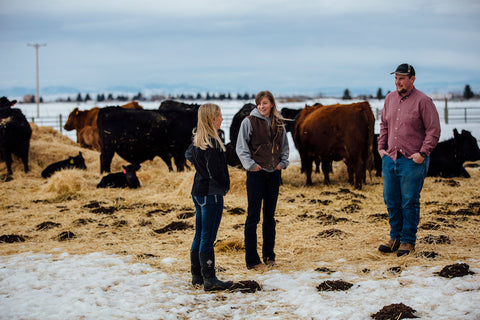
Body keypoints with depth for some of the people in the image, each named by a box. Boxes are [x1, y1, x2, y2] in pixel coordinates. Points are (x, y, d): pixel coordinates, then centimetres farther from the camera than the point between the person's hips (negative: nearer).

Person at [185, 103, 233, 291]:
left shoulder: (197, 140, 9)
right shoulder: (211, 143, -19)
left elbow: (188, 155, 27)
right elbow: (215, 171, -22)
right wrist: (225, 186, -6)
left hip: (198, 192, 9)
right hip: (211, 194, -9)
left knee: (199, 236, 14)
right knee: (208, 238, -7)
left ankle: (196, 275, 21)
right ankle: (209, 279, -5)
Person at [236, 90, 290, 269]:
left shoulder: (278, 124, 10)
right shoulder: (249, 122, -4)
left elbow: (285, 146, 20)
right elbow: (241, 147, -5)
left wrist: (283, 162, 5)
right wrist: (250, 164, -15)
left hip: (274, 173, 5)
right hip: (256, 173, -5)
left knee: (270, 216, 12)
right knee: (253, 216, -3)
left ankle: (269, 255, 21)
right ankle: (251, 260, 1)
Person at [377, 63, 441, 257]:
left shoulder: (423, 101, -8)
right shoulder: (390, 98, 11)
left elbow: (434, 131, -8)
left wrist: (423, 153, -14)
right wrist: (381, 147, 11)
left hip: (412, 161, -6)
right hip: (390, 159, 6)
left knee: (410, 202, 0)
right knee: (391, 201, 11)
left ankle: (408, 241, 10)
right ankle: (395, 238, 23)